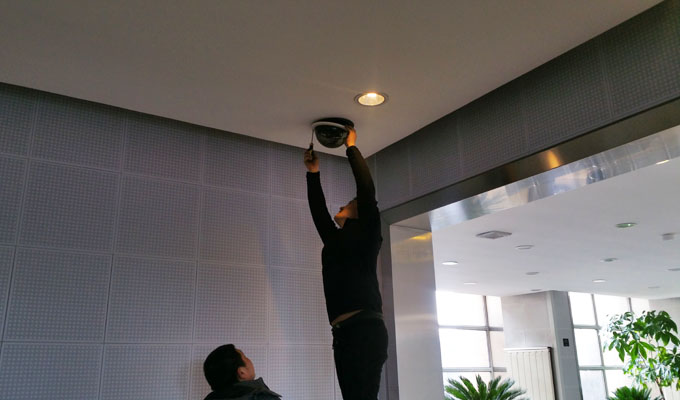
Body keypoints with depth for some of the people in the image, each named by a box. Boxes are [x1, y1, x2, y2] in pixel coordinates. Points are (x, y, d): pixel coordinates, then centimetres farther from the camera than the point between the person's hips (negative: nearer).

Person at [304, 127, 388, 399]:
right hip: (343, 333, 8)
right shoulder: (335, 240, 25)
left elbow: (367, 189, 1)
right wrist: (313, 174, 34)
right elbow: (318, 211, 34)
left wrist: (351, 147, 11)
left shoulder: (365, 234, 6)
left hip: (366, 328, -8)